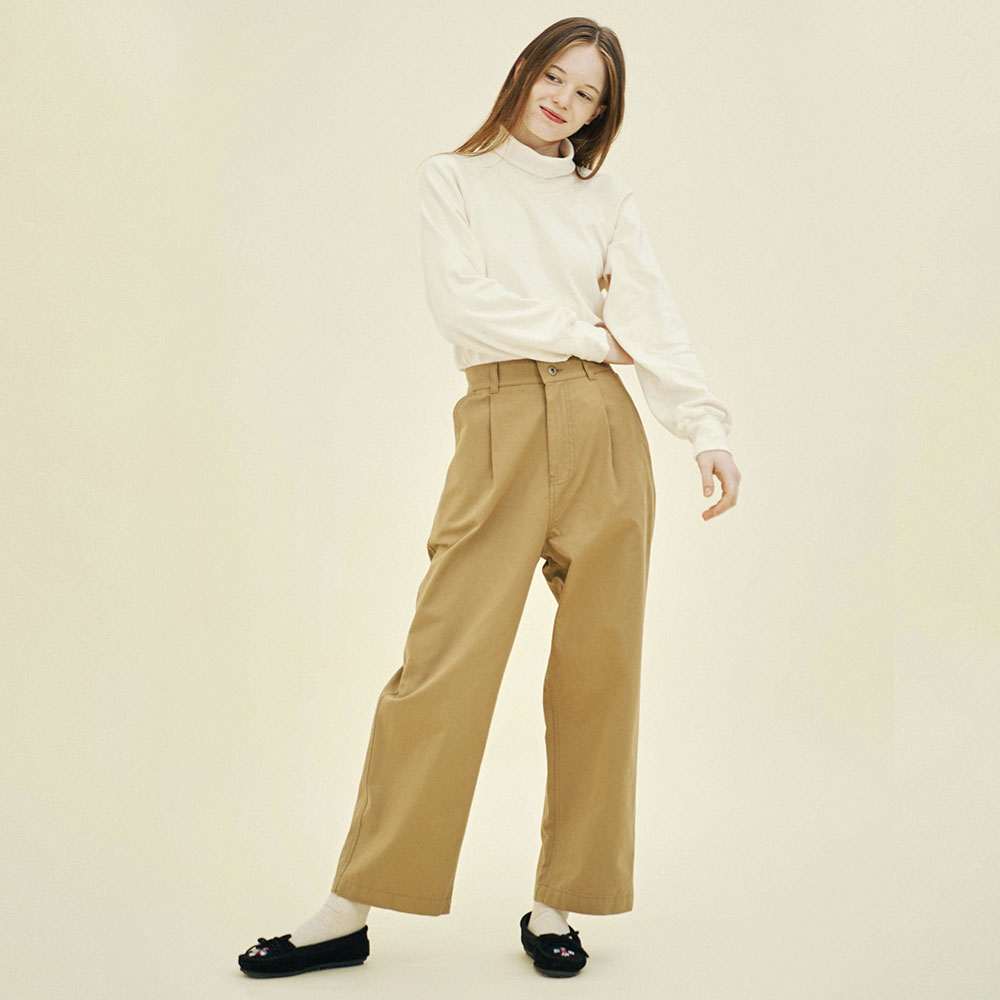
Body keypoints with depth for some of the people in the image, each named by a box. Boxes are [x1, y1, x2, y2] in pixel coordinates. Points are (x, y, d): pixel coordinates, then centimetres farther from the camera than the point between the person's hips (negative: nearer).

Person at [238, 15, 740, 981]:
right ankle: (351, 911, 3)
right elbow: (460, 305, -2)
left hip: (605, 430, 3)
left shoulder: (608, 200, 17)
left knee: (599, 666, 1)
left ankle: (557, 904, 14)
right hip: (502, 424, -2)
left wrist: (708, 429, -10)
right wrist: (587, 334, 1)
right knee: (444, 658, -7)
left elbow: (651, 319, 4)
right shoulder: (451, 178, 13)